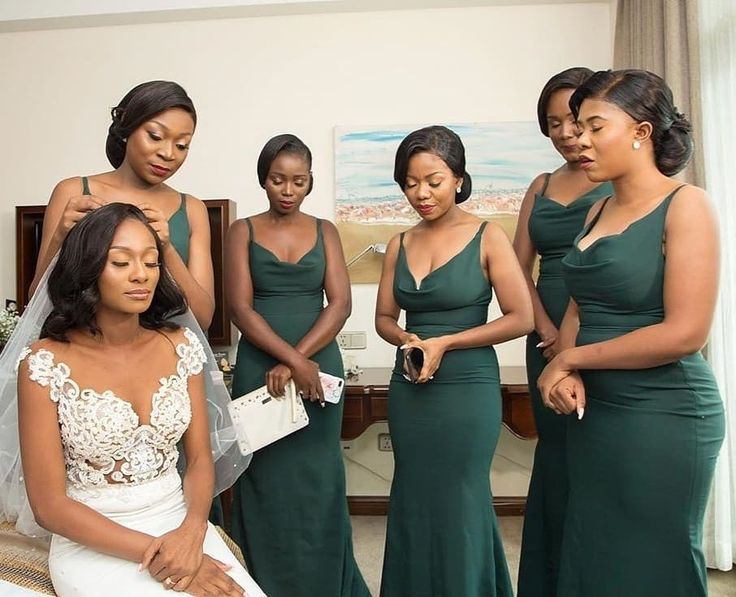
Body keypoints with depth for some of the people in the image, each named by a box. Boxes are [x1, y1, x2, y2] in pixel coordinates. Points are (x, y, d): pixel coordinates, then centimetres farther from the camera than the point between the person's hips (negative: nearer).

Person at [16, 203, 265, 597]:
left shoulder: (181, 345, -2)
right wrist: (153, 552, -17)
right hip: (94, 544, -3)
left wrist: (192, 530, -16)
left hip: (179, 524, 3)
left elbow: (200, 458, 2)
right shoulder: (45, 363, -12)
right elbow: (49, 504, -10)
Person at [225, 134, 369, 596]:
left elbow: (340, 304, -3)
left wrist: (297, 359, -14)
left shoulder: (325, 231, 7)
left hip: (318, 365, 1)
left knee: (318, 484, 8)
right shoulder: (243, 231, 4)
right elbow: (240, 307, -6)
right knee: (266, 483, 6)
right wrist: (290, 358, -17)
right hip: (260, 368, -1)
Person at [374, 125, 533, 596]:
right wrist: (406, 339, -10)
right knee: (413, 502, 15)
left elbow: (521, 319, -10)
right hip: (408, 389, 5)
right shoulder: (400, 244, 6)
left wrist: (444, 343, -16)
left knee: (459, 503, 7)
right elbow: (385, 317, 12)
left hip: (467, 389, -4)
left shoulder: (488, 238, -7)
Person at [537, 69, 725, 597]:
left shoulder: (685, 204, -10)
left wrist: (569, 360, -10)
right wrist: (569, 374, -8)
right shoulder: (599, 212, 10)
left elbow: (685, 333, -18)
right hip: (592, 411, 6)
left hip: (663, 416, -6)